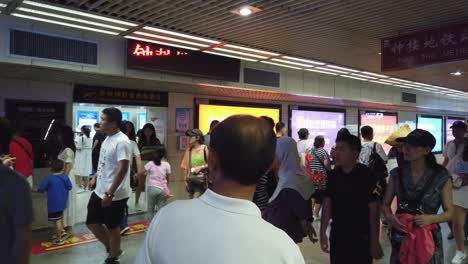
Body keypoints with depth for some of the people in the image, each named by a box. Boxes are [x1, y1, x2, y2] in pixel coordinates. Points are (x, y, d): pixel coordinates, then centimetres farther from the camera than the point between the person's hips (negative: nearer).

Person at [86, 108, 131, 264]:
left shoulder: (122, 142, -21)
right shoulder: (107, 138, 8)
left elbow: (122, 169, -26)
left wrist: (110, 194, -27)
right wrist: (95, 178, 21)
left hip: (115, 195, -9)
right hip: (99, 191, 9)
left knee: (112, 227, 7)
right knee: (92, 223, 16)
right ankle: (112, 249, 35)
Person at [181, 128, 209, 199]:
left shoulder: (205, 149, -9)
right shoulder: (189, 150, 4)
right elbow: (186, 166, 7)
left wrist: (201, 167, -17)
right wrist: (185, 180, 6)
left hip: (201, 180, -5)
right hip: (191, 180, 5)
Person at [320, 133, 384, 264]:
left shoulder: (368, 176, -13)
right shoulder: (333, 175, 0)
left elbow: (374, 211, -12)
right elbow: (327, 203, 3)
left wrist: (374, 241, -12)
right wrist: (323, 232, -1)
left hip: (361, 237, -4)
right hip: (337, 235, 4)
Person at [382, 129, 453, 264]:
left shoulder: (441, 176, -8)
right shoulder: (397, 174, -3)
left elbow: (449, 212, -2)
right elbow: (385, 204, 4)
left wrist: (431, 219, -21)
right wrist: (389, 217, -17)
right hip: (401, 237, 2)